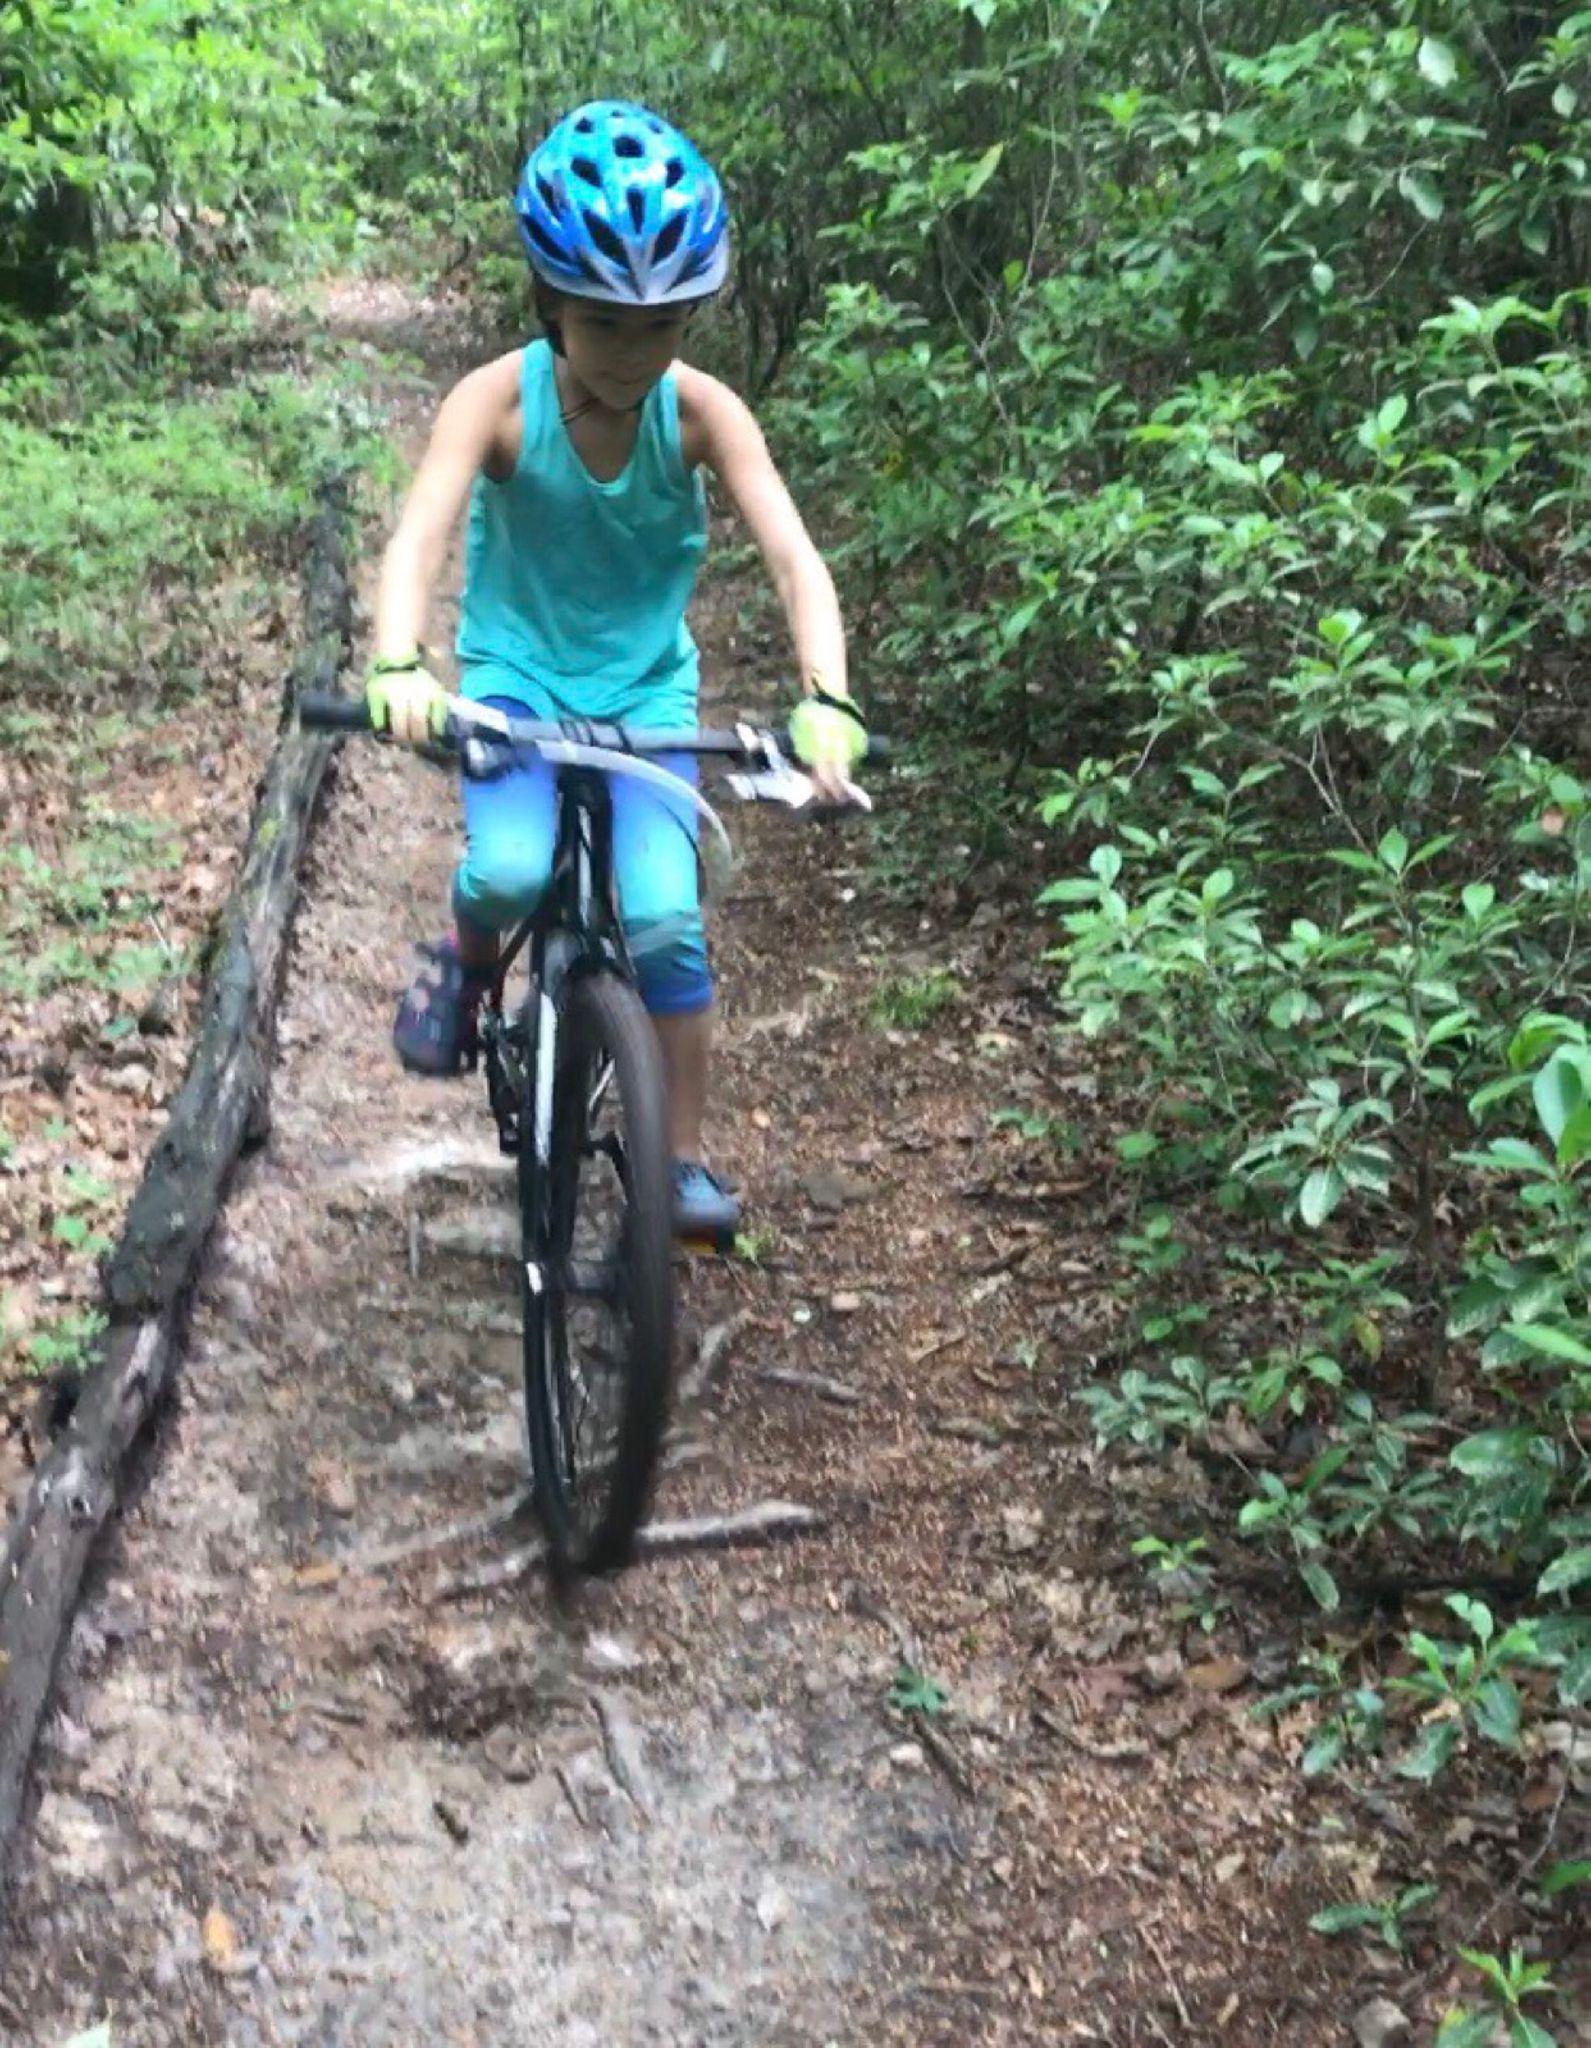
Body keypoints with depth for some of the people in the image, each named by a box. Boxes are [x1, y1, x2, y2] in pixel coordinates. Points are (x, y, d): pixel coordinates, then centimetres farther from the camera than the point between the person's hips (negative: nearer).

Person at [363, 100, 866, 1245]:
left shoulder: (702, 412, -16)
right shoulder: (499, 399, -18)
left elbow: (795, 558, -25)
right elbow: (420, 536, -31)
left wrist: (827, 700, -43)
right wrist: (400, 668, -50)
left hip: (648, 689, 1)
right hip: (518, 674, -1)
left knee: (665, 917, -17)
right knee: (511, 870, -30)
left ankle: (685, 1160, 1)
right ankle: (465, 958, 8)